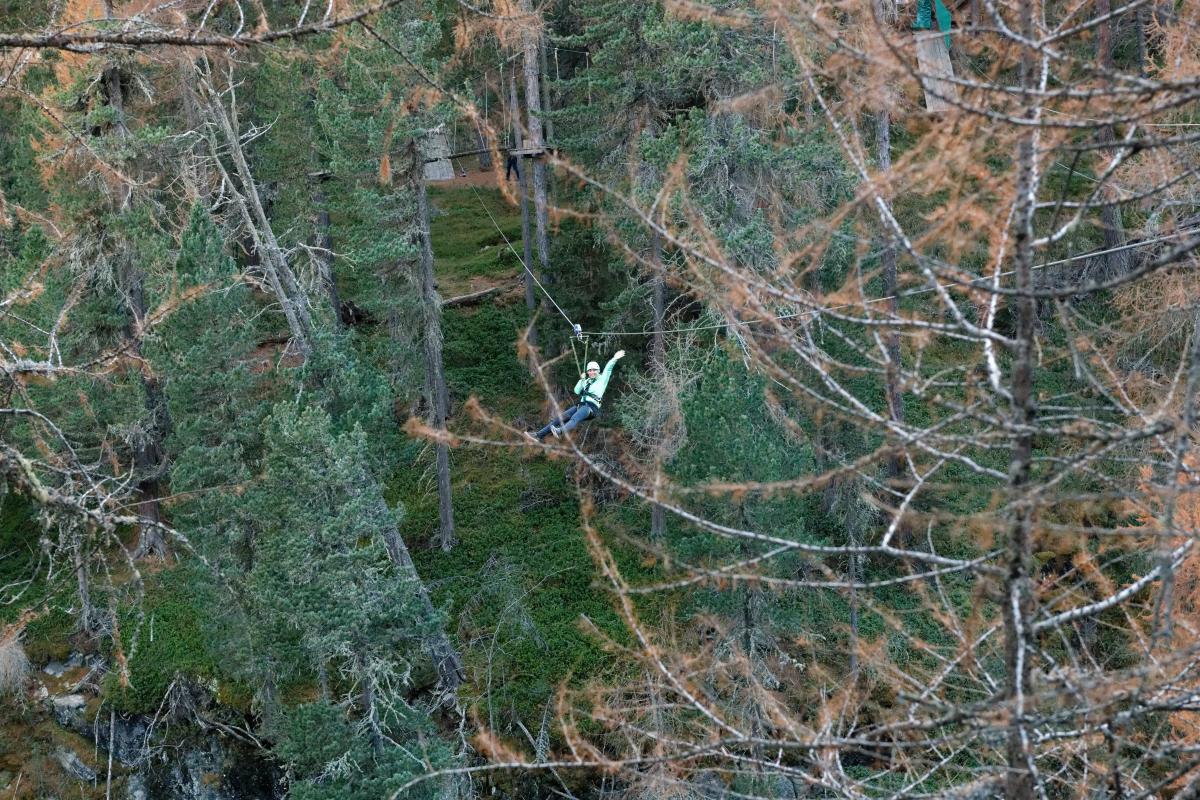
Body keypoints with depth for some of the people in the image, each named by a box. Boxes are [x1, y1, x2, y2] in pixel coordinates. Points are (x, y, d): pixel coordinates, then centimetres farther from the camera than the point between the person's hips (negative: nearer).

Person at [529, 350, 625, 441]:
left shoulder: (602, 379, 11)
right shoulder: (587, 381, 28)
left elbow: (607, 368, -4)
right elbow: (577, 391, 19)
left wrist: (614, 359, -17)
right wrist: (581, 380, 10)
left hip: (592, 407, -7)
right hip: (581, 405, 7)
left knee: (575, 418, -37)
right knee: (559, 418, -5)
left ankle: (560, 431, -66)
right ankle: (539, 435, -9)